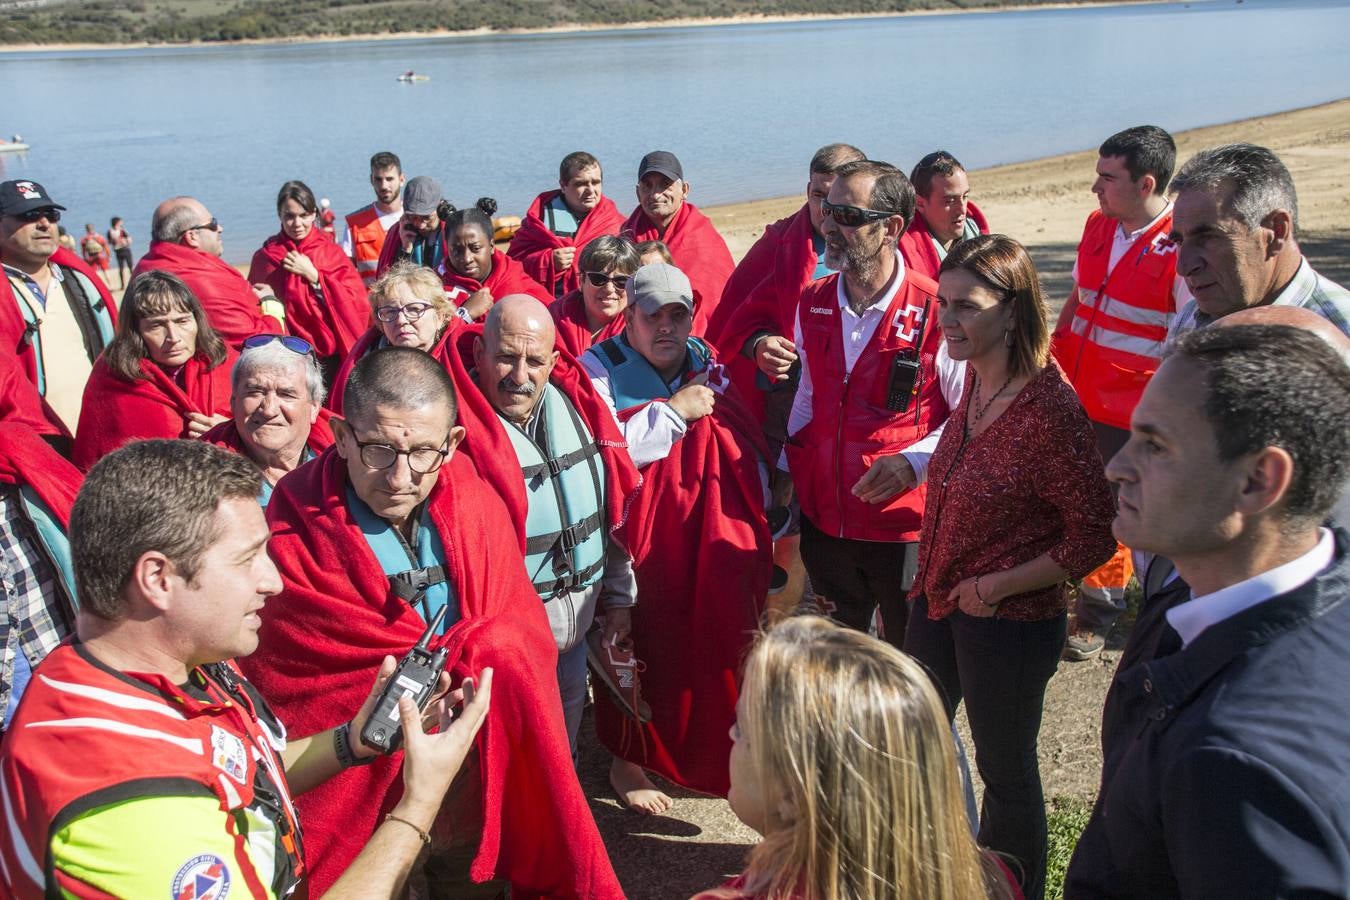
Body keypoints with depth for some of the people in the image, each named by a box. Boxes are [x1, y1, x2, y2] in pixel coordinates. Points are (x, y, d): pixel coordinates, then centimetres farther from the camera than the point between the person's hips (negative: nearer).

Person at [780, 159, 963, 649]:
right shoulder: (813, 303, 2)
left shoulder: (936, 313, -16)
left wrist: (912, 462, -22)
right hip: (823, 521, 5)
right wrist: (785, 469, 11)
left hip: (905, 529, -5)